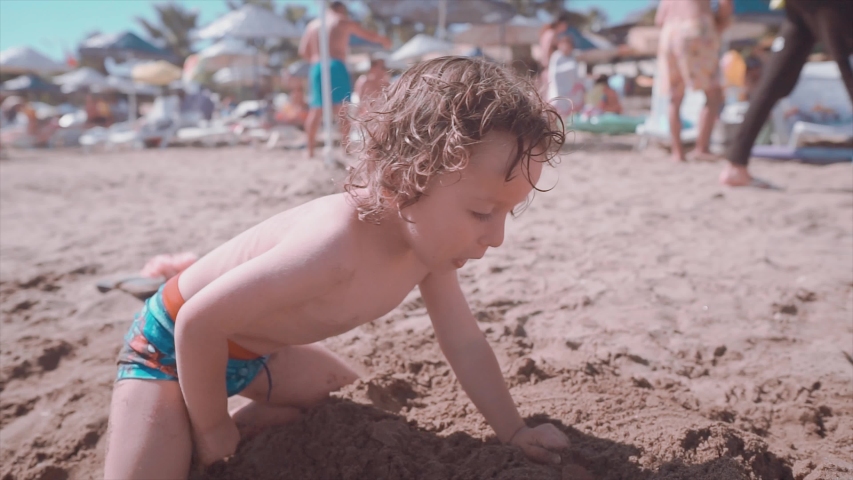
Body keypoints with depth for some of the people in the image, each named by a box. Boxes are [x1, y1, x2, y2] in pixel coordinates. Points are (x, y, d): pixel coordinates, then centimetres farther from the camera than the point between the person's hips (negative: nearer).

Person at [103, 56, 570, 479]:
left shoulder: (429, 241, -14)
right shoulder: (338, 246, -41)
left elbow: (464, 342, -2)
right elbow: (198, 321, -32)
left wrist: (514, 433, 1)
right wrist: (211, 429, -16)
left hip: (255, 350, 8)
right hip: (173, 341, -7)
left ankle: (245, 428, 21)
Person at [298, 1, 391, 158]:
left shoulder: (312, 24, 19)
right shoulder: (344, 22, 10)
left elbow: (303, 51, 11)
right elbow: (370, 35, 20)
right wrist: (384, 40, 38)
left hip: (316, 67, 4)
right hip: (336, 66, -3)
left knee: (316, 109, 3)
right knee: (343, 107, 3)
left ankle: (310, 149, 0)